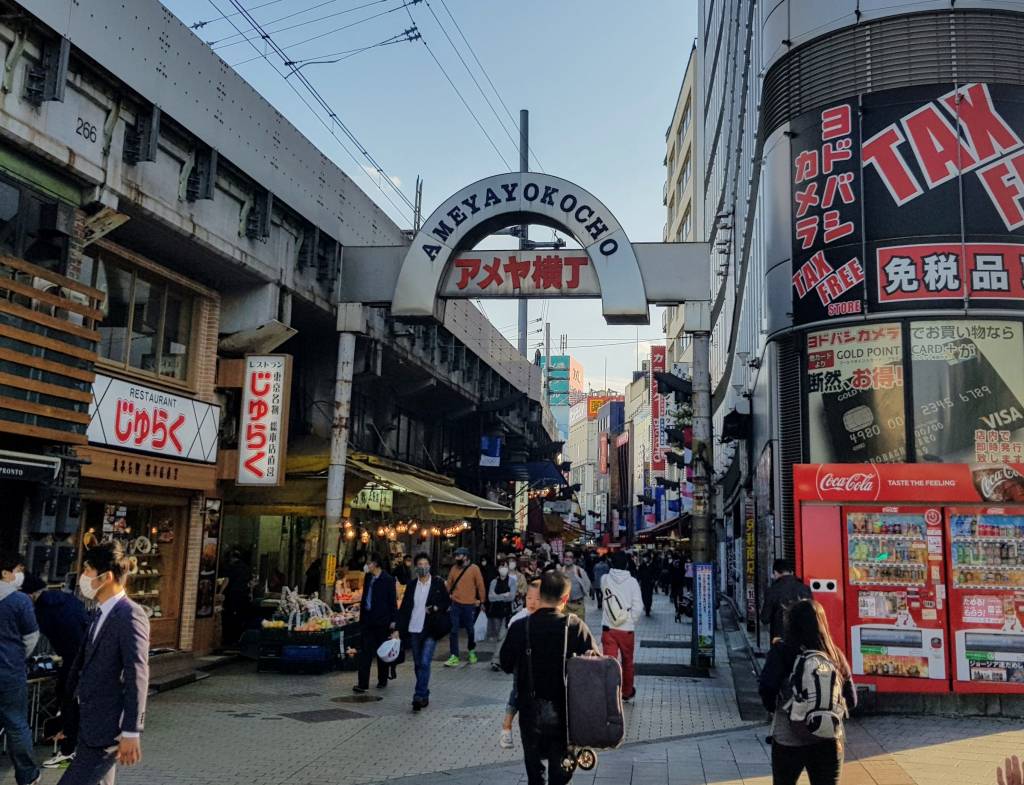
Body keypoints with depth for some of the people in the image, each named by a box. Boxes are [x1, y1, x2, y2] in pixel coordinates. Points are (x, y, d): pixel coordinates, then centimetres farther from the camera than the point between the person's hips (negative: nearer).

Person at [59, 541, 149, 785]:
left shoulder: (130, 616, -17)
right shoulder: (101, 615, 13)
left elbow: (137, 676, -21)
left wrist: (131, 732, -22)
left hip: (107, 730, -9)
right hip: (91, 725, 9)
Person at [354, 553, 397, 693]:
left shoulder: (388, 580, -9)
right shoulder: (367, 577, 9)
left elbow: (393, 601, -8)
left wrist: (393, 621, -11)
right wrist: (361, 616, 14)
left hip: (382, 620, -5)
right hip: (368, 619, 5)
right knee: (365, 651, -1)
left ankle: (382, 680, 22)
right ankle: (363, 683, -1)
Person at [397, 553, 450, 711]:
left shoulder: (438, 583, -1)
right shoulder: (411, 585, 6)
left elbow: (447, 602, 5)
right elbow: (404, 607, 7)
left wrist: (435, 608, -14)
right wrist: (399, 628, 1)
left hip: (430, 630, -4)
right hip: (413, 630, 4)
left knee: (424, 663, -13)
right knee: (418, 664, 11)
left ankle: (419, 696, -13)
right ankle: (424, 695, 24)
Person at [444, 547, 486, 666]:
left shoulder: (474, 569, -6)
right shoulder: (454, 568, 5)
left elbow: (480, 585, -3)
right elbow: (449, 584, 7)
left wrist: (481, 600, -1)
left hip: (469, 605, -2)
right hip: (455, 604, 2)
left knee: (470, 630, 12)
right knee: (453, 631, -2)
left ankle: (472, 652, 35)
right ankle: (454, 657, 3)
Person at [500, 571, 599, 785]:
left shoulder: (519, 627, -14)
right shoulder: (576, 626, -15)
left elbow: (506, 666, -3)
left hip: (531, 710, 0)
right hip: (564, 711, 0)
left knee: (534, 768, 19)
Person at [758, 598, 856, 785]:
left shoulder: (782, 651, -10)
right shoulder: (835, 654, -1)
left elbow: (766, 689, -18)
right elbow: (851, 701, 4)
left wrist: (774, 708, 3)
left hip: (789, 740, -2)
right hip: (829, 741, 2)